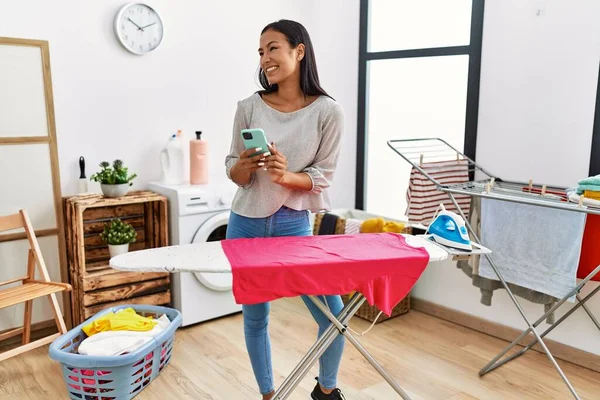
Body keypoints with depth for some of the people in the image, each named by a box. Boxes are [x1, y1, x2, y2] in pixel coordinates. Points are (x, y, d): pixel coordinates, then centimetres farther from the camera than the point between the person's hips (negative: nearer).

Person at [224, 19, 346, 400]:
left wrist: (286, 176, -23)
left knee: (334, 314, 1)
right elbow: (234, 174, 4)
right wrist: (244, 165, -19)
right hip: (247, 223, 2)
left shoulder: (328, 111, -7)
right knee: (255, 318, 12)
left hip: (294, 225, -1)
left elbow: (323, 175, -5)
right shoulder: (250, 107, -1)